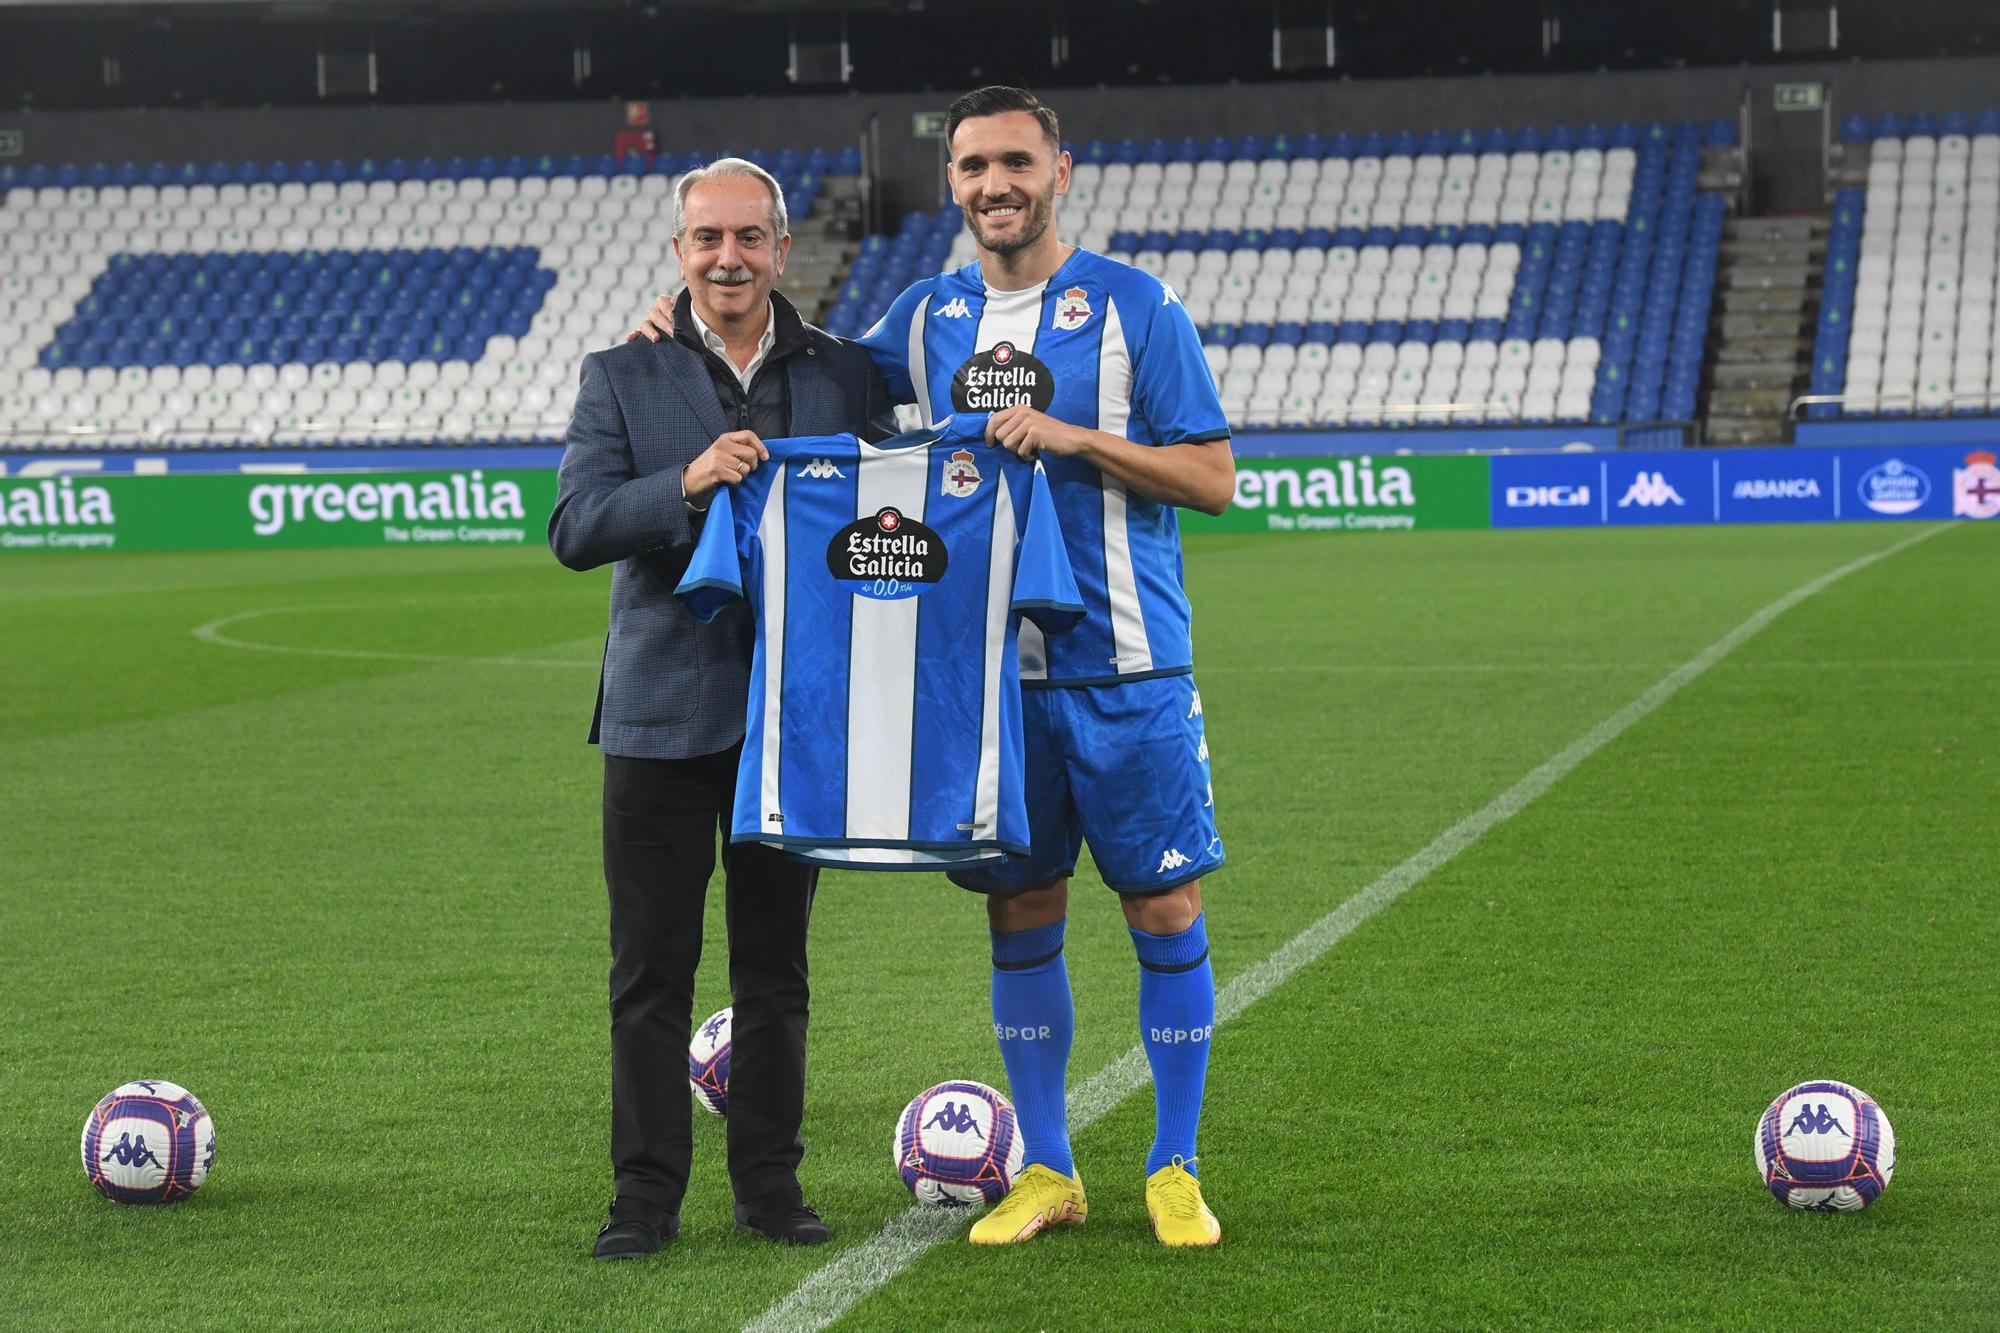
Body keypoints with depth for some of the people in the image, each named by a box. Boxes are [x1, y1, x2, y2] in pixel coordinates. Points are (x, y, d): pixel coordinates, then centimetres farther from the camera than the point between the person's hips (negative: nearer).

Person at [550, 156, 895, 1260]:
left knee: (775, 964, 9)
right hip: (663, 712, -1)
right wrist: (688, 483, -21)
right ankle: (646, 1192, 9)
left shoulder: (845, 375, 8)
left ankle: (769, 1181, 18)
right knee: (651, 969, 1)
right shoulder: (622, 378, 3)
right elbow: (574, 530, -6)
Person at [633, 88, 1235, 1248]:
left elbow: (1213, 479, -6)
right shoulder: (930, 316, 9)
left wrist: (1072, 437, -17)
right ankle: (1047, 1172, 20)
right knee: (1019, 913, 8)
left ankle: (1175, 1172, 13)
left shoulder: (1136, 308, -4)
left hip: (1125, 670, -4)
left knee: (1164, 908, 1)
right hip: (990, 671, 4)